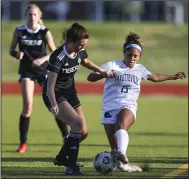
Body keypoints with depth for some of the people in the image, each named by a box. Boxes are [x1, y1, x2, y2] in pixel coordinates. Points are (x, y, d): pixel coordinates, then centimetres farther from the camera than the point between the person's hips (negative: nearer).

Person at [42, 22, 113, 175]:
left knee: (83, 132, 7)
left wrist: (102, 71, 9)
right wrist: (54, 105, -43)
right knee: (78, 122, -27)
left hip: (70, 93, 8)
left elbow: (85, 62, 21)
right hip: (54, 95, -8)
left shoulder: (80, 52, -6)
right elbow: (50, 85, -30)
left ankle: (61, 157, 32)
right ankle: (71, 167, -24)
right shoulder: (58, 57, -27)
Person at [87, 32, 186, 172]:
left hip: (128, 106, 0)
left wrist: (173, 77, 48)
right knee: (115, 149, -7)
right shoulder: (113, 65, 3)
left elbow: (155, 77, 39)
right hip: (110, 107, 0)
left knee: (121, 124, -36)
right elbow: (90, 77, -4)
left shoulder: (140, 69, 16)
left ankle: (122, 155, -56)